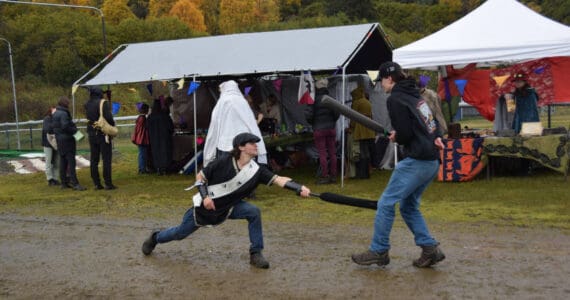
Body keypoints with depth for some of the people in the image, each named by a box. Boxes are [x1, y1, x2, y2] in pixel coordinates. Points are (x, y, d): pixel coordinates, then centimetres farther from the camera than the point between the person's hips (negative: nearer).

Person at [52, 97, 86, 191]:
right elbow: (65, 126, -25)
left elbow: (53, 126, 16)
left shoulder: (55, 114, 14)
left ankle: (64, 182, 17)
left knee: (63, 162, 13)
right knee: (71, 161, -10)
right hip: (67, 140, -9)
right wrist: (74, 130, -10)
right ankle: (75, 183, -13)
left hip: (59, 141, 9)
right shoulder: (63, 113, -15)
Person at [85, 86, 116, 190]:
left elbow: (88, 117, 7)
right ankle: (108, 183, -4)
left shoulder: (87, 104, 7)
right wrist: (113, 125, -4)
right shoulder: (103, 103, -12)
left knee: (94, 160, 9)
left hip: (92, 134, 6)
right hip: (103, 134, -6)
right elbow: (108, 117, -18)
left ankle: (96, 183, 11)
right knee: (106, 159, -2)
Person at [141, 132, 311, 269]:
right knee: (180, 233, 10)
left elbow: (278, 179, -28)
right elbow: (200, 176, -12)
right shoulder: (223, 163, -24)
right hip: (205, 206, -3)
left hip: (228, 208, 3)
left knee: (253, 212, -22)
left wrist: (299, 188, -41)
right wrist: (205, 196, -26)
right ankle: (155, 237, 43)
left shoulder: (256, 170, -17)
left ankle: (256, 254, -11)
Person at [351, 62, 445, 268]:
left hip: (416, 162, -10)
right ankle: (430, 249, 12)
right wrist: (436, 137, 10)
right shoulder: (414, 95, 17)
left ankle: (379, 251, 4)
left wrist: (395, 137, 4)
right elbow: (432, 122, 25)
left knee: (386, 203, -2)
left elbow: (404, 133, -15)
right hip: (432, 161, 10)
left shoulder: (395, 99, -10)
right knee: (409, 206, 18)